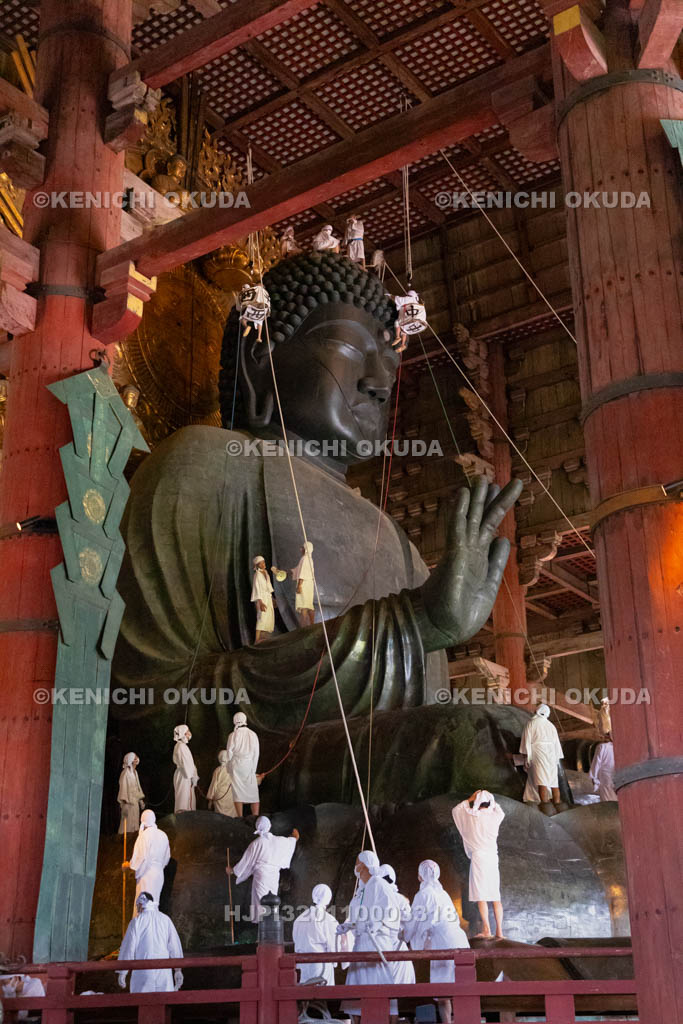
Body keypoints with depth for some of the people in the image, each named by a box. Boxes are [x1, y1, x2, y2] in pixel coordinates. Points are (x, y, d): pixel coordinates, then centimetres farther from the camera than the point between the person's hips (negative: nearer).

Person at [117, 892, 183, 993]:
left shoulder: (137, 921, -4)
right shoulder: (165, 919, 6)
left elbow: (128, 947, -8)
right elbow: (175, 945, 4)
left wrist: (122, 972, -2)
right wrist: (178, 970, 8)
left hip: (143, 970, -3)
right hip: (163, 970, 3)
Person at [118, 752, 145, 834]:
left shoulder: (135, 772, 12)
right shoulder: (125, 773, -14)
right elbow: (123, 788, -18)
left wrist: (141, 800, 18)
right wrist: (124, 805, -21)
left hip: (135, 801, 8)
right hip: (128, 802, -8)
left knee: (135, 823, 9)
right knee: (127, 823, -6)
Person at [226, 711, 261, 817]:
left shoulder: (233, 735, -6)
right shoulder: (253, 734, -1)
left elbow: (229, 752, -4)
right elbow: (256, 753, 1)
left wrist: (230, 766, 9)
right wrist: (253, 768, 8)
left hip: (236, 765, -1)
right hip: (249, 765, 1)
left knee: (238, 792, 4)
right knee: (253, 793, 4)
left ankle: (240, 818, 2)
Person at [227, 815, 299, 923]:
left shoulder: (256, 843, -6)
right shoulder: (278, 840, 3)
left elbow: (246, 860, 1)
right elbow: (290, 841, 25)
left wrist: (232, 870, 16)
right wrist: (295, 837, 50)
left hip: (261, 874, -4)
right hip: (274, 875, 4)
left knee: (261, 901, -1)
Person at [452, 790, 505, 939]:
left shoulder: (471, 816, -2)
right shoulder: (495, 816, 5)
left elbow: (456, 810, 17)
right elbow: (501, 812, 31)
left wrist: (470, 799, 18)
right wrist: (490, 800, 31)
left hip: (478, 857, -3)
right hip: (493, 858, 3)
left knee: (481, 896, -5)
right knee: (495, 896, 8)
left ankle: (486, 929, -12)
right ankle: (499, 930, 5)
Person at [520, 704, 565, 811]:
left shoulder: (531, 723, 6)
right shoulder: (551, 725, 19)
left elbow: (527, 738, -2)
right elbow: (557, 742, 18)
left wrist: (526, 754, -3)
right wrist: (557, 758, 19)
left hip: (538, 751, -5)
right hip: (552, 753, 5)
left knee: (541, 779, -14)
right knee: (553, 779, 7)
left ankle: (545, 804, -27)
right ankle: (557, 804, 3)